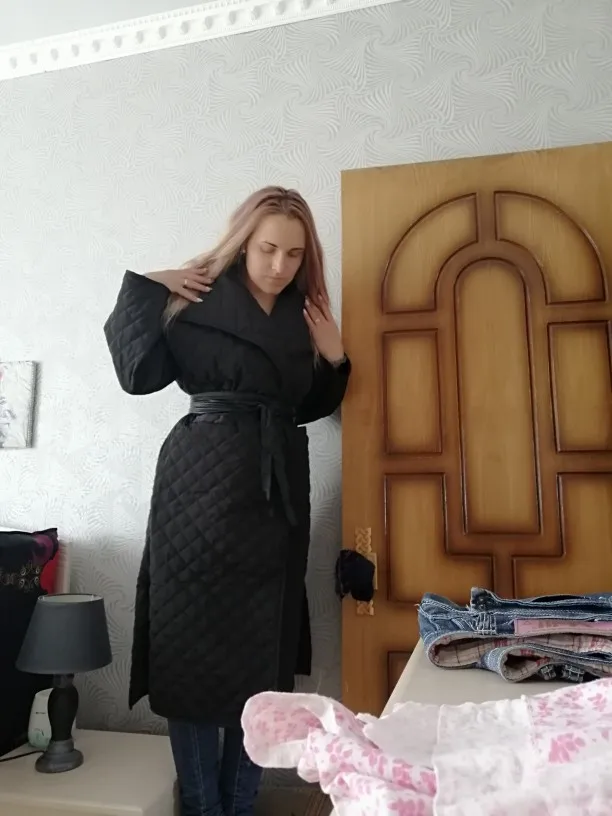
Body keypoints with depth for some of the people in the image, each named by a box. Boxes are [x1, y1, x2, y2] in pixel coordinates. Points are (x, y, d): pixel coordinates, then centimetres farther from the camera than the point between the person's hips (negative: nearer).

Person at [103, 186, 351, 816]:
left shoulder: (301, 318, 14)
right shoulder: (198, 302, 0)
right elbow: (138, 373, -8)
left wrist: (333, 359, 4)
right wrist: (145, 290, -10)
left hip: (277, 489, 5)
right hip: (204, 482, -5)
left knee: (265, 646, 9)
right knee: (197, 636, 1)